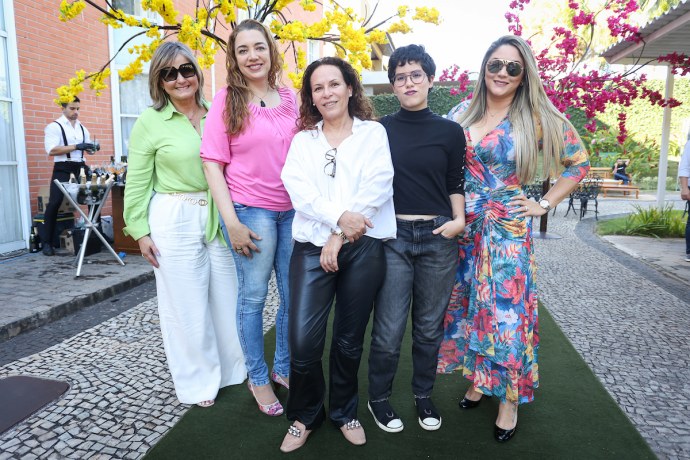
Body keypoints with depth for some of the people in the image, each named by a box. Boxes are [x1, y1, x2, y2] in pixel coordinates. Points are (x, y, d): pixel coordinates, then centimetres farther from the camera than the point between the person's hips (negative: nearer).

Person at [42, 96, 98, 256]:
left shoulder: (82, 128, 15)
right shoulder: (54, 126, -4)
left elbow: (87, 149, 20)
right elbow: (51, 150, -16)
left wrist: (93, 148, -4)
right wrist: (76, 146, -22)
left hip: (80, 167, 6)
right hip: (62, 168, -6)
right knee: (54, 203, -9)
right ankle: (48, 242, 1)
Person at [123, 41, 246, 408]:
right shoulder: (151, 122, -3)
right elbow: (137, 182, -1)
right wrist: (140, 231, -4)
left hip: (218, 218, 4)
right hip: (175, 221, -3)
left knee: (227, 298, 11)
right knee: (187, 306, 6)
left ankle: (232, 370, 33)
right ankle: (197, 383, 25)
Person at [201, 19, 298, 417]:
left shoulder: (289, 98, 7)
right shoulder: (227, 100, -3)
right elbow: (212, 162, -6)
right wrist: (232, 222, -12)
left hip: (292, 210, 4)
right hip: (250, 210, -4)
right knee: (253, 296, 6)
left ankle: (283, 368, 31)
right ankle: (258, 378, 26)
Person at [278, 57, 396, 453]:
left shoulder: (374, 133, 8)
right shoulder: (303, 139, 14)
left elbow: (376, 186, -6)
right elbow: (298, 188, -2)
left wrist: (339, 237, -12)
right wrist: (339, 218, -18)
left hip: (363, 247, -1)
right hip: (313, 246, 1)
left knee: (350, 341, 9)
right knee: (303, 341, -5)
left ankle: (345, 412, 32)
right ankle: (305, 416, 21)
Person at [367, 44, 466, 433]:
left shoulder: (450, 131, 7)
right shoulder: (380, 130, 5)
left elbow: (456, 184, 10)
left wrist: (459, 220, -6)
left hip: (438, 237, 2)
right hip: (392, 236, -1)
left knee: (430, 327, 12)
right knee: (389, 330, -1)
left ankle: (424, 396, 33)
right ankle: (379, 398, 23)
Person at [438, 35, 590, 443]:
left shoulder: (537, 117, -3)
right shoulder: (462, 113, 5)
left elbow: (579, 162, 4)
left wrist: (544, 204, -3)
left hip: (508, 229, -3)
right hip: (463, 227, 4)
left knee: (507, 310, 1)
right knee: (467, 306, 12)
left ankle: (510, 399, 20)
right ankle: (477, 379, 32)